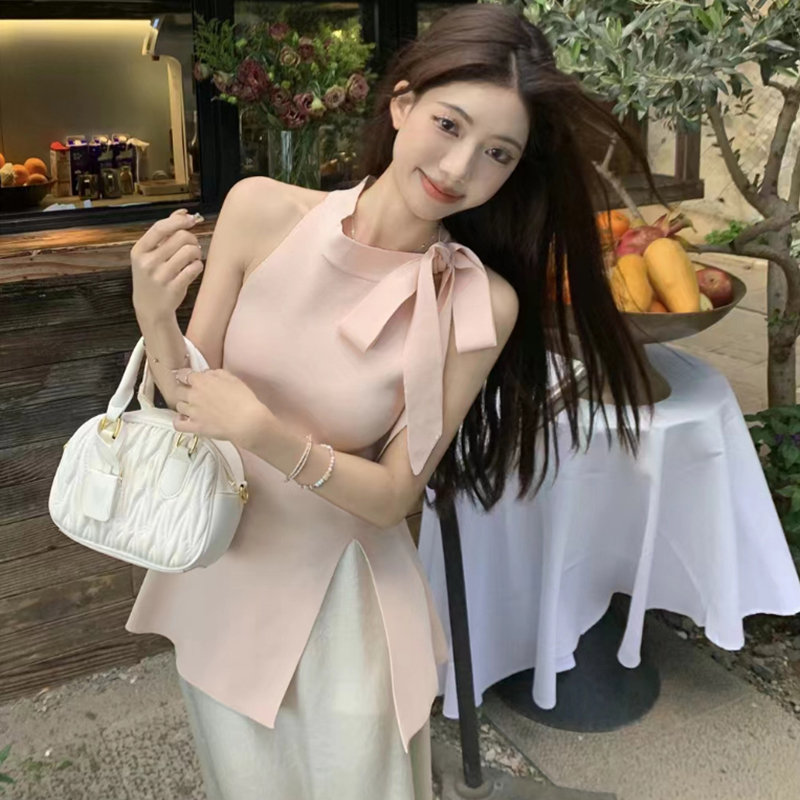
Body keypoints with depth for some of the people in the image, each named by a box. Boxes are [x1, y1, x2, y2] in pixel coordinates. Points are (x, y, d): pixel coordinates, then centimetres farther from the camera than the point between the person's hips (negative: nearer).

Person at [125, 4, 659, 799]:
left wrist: (265, 435, -30)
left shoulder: (480, 305, -20)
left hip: (343, 592, -2)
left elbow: (394, 495, -15)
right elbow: (191, 400, -9)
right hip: (220, 567, 3)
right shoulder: (260, 211, -16)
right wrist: (154, 321, -29)